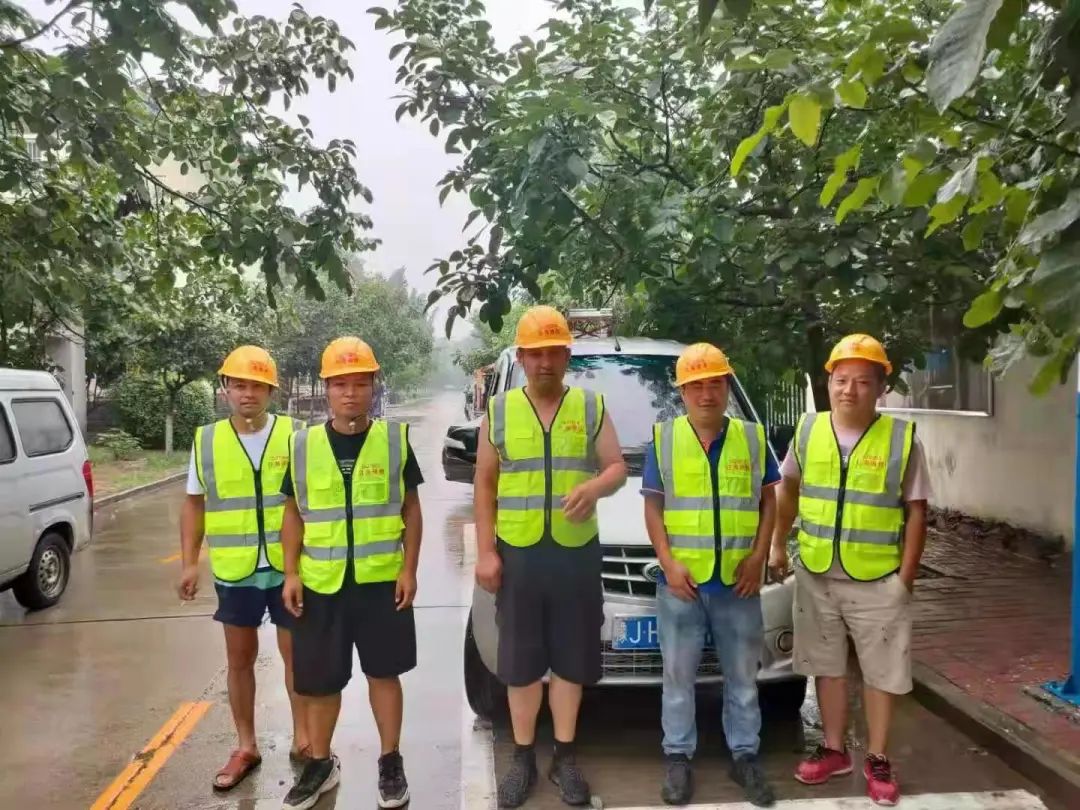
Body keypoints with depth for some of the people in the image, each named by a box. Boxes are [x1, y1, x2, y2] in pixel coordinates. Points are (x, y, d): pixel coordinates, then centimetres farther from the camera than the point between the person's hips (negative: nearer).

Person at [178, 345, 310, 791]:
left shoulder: (295, 435, -5)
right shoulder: (207, 439, 2)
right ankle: (246, 746, 29)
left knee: (296, 654, 9)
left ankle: (303, 739, 26)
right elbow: (194, 504, 7)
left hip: (289, 567, -2)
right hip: (234, 571, 2)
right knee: (240, 658, 13)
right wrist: (190, 562, 2)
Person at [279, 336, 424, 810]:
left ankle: (390, 762, 28)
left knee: (384, 672, 10)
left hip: (382, 580, -1)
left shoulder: (395, 440, -2)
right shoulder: (304, 445, 1)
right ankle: (320, 763, 32)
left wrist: (409, 569, -4)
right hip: (321, 583, 2)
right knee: (319, 681, 12)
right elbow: (294, 514, 7)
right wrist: (291, 573, 0)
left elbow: (411, 508, 2)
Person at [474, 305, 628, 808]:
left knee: (571, 659, 8)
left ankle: (565, 757, 23)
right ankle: (523, 758, 23)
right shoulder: (499, 411, 4)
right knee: (520, 661, 8)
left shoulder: (591, 407, 4)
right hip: (517, 553, 0)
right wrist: (485, 551, -2)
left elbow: (618, 466, 2)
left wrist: (595, 486, -22)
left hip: (576, 552, 0)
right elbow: (484, 484, 5)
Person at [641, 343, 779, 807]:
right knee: (679, 676, 9)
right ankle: (678, 757, 22)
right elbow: (653, 507, 1)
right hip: (682, 581, -1)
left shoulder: (752, 438, 6)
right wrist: (668, 563, -10)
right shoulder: (663, 439, 2)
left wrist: (759, 555, -5)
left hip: (738, 581, 1)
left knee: (743, 675, 13)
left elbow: (768, 500, 8)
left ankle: (745, 756, 28)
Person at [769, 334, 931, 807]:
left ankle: (877, 760, 26)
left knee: (880, 673, 9)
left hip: (878, 581, -3)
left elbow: (915, 512, -4)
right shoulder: (808, 431, 0)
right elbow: (788, 491, 13)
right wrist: (778, 546, 12)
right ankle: (834, 751, 31)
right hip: (816, 577, 3)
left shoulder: (902, 438, -8)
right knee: (828, 666, 15)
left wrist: (906, 575, -7)